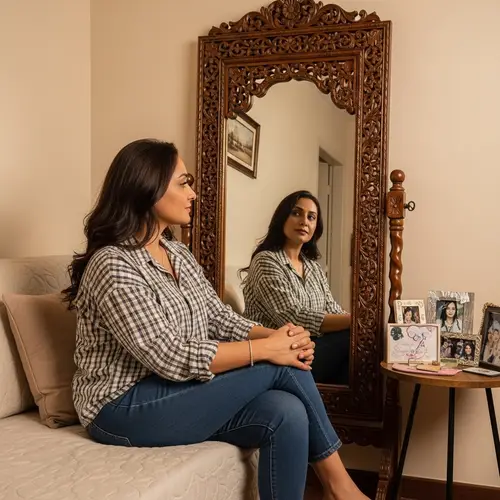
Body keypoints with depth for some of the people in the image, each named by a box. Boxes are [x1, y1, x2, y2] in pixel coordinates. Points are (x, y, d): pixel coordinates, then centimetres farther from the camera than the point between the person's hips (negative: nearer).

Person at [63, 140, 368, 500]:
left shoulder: (178, 253, 10)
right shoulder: (113, 265, -18)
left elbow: (219, 318, 6)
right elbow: (170, 357, -25)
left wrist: (277, 335, -13)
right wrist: (266, 348, -22)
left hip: (182, 391, 8)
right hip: (127, 408, -7)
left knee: (287, 414, -21)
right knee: (282, 367, -18)